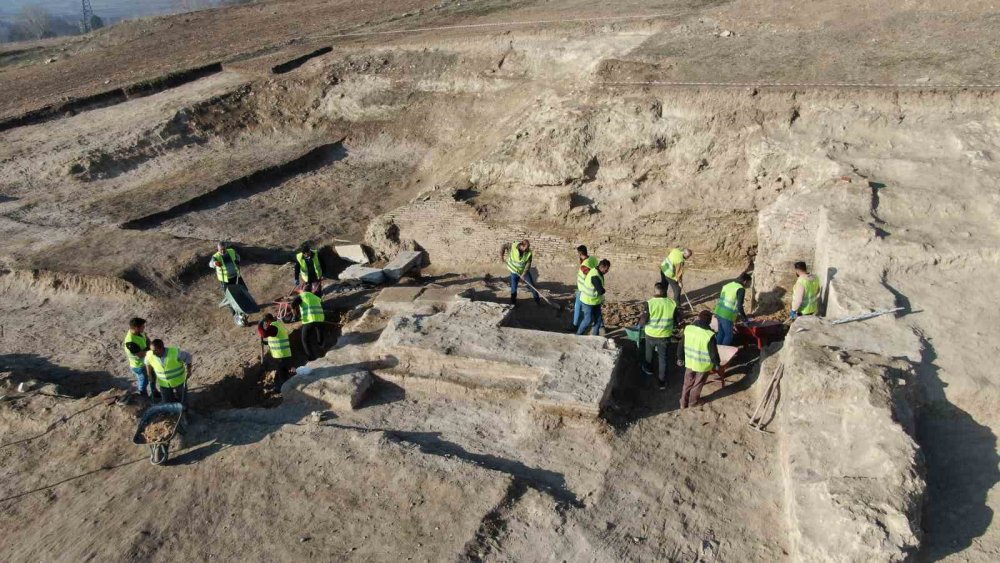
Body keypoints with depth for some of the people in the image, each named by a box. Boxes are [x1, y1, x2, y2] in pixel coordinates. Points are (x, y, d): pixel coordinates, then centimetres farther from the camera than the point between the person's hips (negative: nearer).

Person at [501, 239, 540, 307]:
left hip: (525, 271, 1)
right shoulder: (513, 246, -22)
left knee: (532, 285, 4)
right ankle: (513, 302, 21)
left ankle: (537, 300, 19)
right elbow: (503, 246, -6)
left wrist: (524, 274, -28)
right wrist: (501, 255, -14)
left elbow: (528, 264, -19)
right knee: (514, 288, 3)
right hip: (514, 271, -1)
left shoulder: (529, 253, -19)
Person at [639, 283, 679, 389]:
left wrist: (640, 323, 4)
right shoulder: (673, 303, -11)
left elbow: (643, 321, -18)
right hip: (665, 335, 1)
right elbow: (676, 321, -2)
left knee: (649, 352, 27)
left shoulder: (650, 303, -21)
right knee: (663, 357, 15)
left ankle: (648, 368, 51)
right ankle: (662, 381, 19)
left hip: (651, 334, -1)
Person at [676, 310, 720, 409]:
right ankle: (693, 402, 38)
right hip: (703, 365, -3)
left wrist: (680, 358, 15)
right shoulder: (709, 334, -26)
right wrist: (717, 363, 1)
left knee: (687, 383, 22)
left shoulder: (688, 328, -11)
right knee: (697, 384, 20)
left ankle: (683, 403, 35)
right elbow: (713, 352, -17)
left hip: (689, 362, 3)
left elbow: (681, 345, 0)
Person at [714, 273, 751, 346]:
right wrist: (744, 317, 0)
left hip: (719, 312, 8)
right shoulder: (741, 289, -10)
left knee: (721, 333, 19)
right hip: (727, 316, -8)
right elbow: (739, 306, -15)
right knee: (729, 335, 6)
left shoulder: (727, 285, 14)